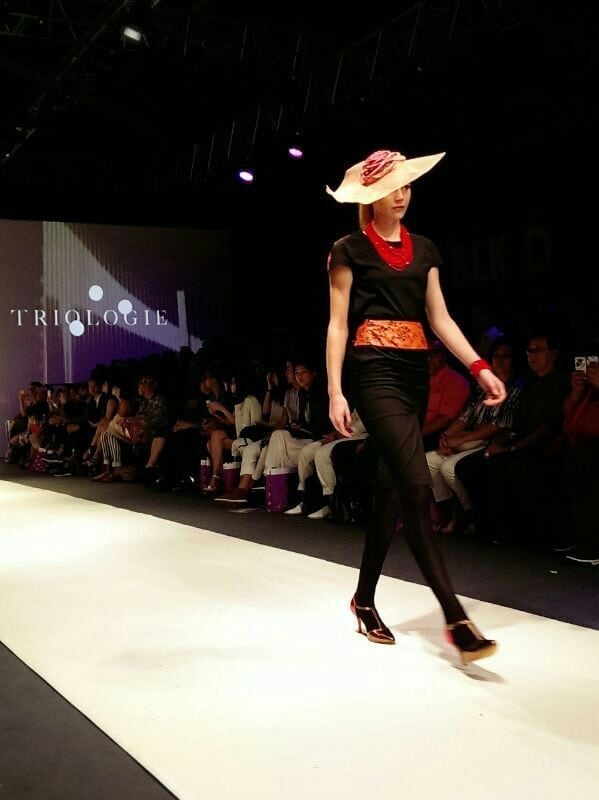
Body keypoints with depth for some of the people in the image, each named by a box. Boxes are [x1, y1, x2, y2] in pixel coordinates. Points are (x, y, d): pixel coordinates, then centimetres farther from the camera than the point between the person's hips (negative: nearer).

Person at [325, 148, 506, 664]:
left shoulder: (423, 249, 16)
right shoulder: (350, 249, 1)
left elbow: (440, 318, 13)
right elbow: (338, 324, -2)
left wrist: (479, 366, 0)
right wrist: (335, 391, -10)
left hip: (415, 372, 6)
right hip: (375, 371, -6)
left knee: (392, 486, 8)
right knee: (417, 486, -16)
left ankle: (365, 599, 22)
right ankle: (455, 618, -17)